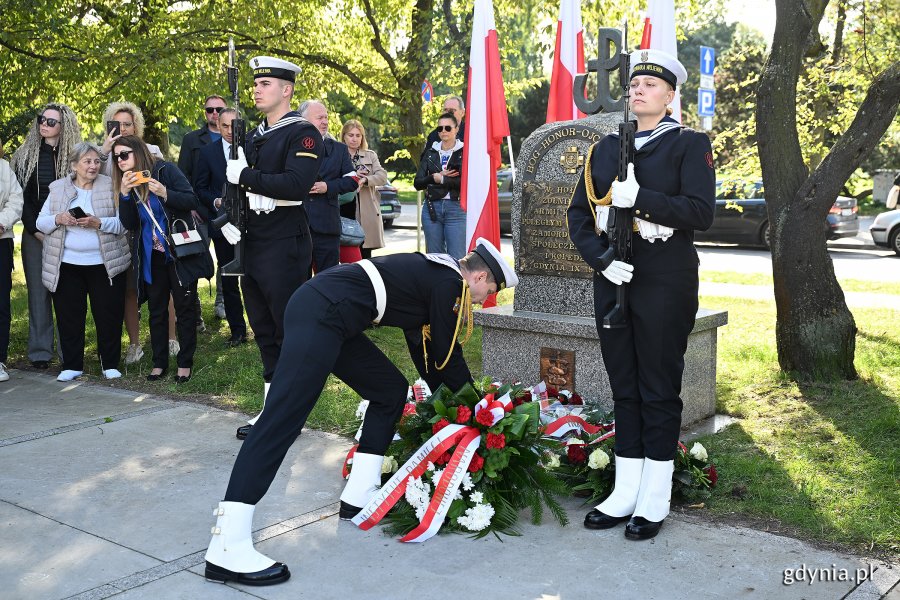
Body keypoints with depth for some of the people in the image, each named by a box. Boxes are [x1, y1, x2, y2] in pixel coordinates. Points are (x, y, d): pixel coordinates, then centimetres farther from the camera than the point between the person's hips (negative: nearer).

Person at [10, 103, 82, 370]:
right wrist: (35, 229, -6)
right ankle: (40, 351, 6)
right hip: (34, 234, 2)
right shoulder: (25, 155, 8)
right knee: (38, 290, 2)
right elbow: (20, 196, 4)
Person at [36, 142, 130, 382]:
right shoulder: (58, 188, 6)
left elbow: (123, 223, -6)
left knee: (109, 315, 4)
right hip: (67, 265, 2)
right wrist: (58, 219, -13)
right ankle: (71, 365, 19)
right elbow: (40, 222, 7)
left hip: (105, 264, -1)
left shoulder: (111, 187, 0)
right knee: (69, 316, 6)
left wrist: (98, 223, -22)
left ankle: (110, 364, 18)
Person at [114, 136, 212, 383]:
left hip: (180, 253, -5)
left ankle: (185, 363, 12)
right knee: (157, 310, 11)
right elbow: (129, 224, -1)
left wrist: (164, 193, -28)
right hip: (151, 258, 5)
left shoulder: (165, 170, -7)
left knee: (185, 308, 2)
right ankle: (159, 362, 21)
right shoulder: (126, 183, 7)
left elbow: (192, 201, -14)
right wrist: (125, 194, -13)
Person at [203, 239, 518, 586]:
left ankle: (359, 496, 18)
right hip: (319, 315, -10)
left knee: (390, 391, 17)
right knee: (282, 419, -15)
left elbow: (426, 352, 32)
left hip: (327, 318, 10)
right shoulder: (449, 283, -2)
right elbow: (447, 356, 3)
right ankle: (227, 550, -17)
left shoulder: (430, 276, 24)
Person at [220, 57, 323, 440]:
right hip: (250, 247, 8)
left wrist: (246, 175, -17)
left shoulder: (303, 133, -9)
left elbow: (296, 184, -24)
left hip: (284, 250, -8)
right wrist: (226, 218, -1)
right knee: (264, 333, 14)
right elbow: (233, 184, 18)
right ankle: (272, 410, 25)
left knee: (289, 333, 0)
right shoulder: (252, 138, 16)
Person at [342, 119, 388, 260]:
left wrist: (365, 180, -17)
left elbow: (383, 176, 0)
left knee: (365, 255, 3)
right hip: (345, 211, -2)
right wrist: (352, 177, -15)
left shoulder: (371, 155, 15)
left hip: (367, 213, 2)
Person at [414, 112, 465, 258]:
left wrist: (441, 179, -7)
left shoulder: (464, 152, 2)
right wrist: (434, 177, -9)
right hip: (432, 208, 4)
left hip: (456, 209, -4)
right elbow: (417, 183, 7)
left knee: (456, 258, -8)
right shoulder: (430, 153, 14)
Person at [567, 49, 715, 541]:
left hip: (665, 283, -5)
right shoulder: (606, 148, 12)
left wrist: (638, 198, -20)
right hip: (613, 279, 5)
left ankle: (655, 499, 14)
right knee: (623, 386, 10)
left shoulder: (689, 145, -1)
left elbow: (701, 212, -12)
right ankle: (625, 491, 20)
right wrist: (601, 258, -8)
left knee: (659, 389, 3)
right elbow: (578, 213, 8)